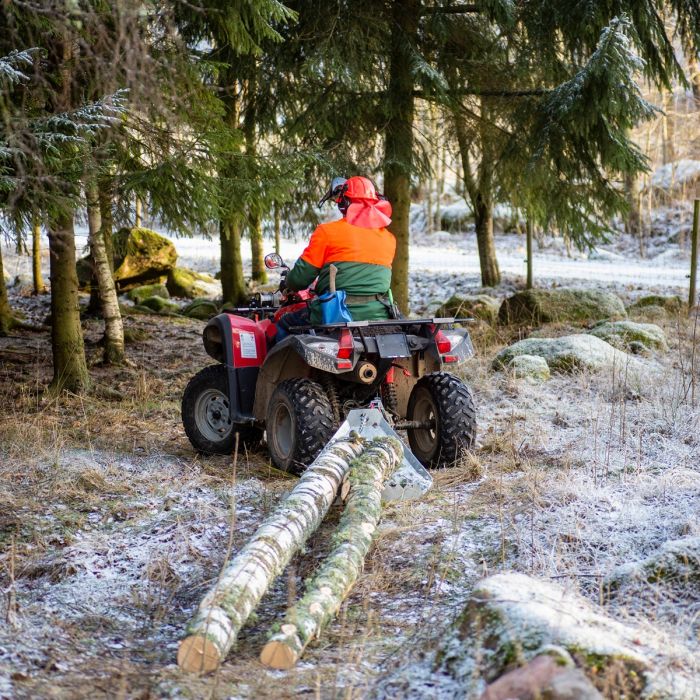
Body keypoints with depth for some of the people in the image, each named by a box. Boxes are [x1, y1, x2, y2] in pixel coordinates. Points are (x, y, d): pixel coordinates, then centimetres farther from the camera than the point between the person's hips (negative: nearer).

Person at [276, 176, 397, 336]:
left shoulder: (328, 231, -3)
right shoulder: (389, 238, 12)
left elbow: (300, 278, -1)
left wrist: (288, 283, 24)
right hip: (379, 317, 4)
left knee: (284, 325, 19)